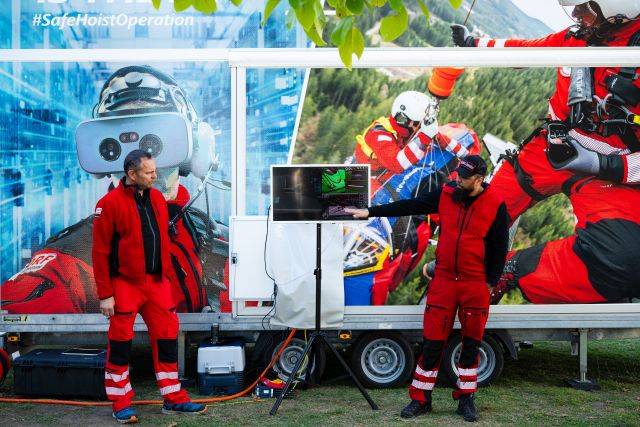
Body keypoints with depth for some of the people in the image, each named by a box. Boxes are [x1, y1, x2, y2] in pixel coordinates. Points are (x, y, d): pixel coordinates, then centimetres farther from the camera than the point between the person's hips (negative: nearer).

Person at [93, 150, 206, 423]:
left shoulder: (157, 198, 8)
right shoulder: (110, 203, -11)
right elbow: (100, 252, -10)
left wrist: (166, 275, 12)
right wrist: (105, 294, -11)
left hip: (157, 282, 6)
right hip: (125, 285, -6)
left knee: (167, 338, 8)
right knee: (120, 343, 3)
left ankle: (173, 398, 20)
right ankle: (121, 404, 17)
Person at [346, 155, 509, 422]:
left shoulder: (496, 205, -5)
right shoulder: (446, 194, 1)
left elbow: (500, 248, -1)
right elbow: (407, 206, 4)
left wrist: (490, 282, -5)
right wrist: (370, 212, 2)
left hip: (475, 285, -2)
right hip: (443, 281, 2)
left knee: (470, 344, 7)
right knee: (432, 342, 3)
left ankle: (466, 399, 22)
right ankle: (420, 400, 13)